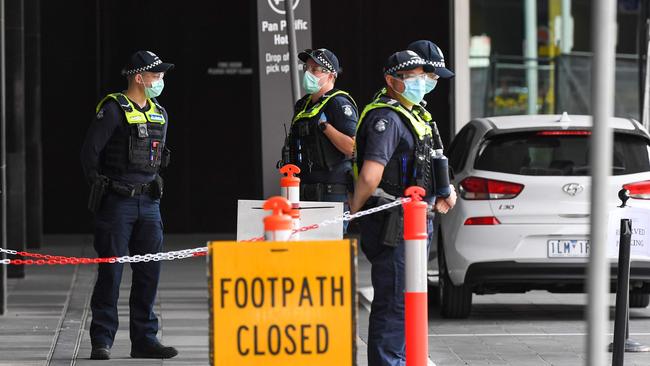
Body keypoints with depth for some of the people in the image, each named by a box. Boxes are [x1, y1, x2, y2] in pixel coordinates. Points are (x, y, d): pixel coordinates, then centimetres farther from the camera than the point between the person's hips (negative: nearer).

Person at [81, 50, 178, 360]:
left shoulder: (160, 114, 13)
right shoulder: (113, 109, -10)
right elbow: (90, 152, -11)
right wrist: (102, 188, -5)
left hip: (148, 204, 7)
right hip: (117, 204, -7)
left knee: (149, 272, 6)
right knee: (110, 273, -4)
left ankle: (144, 340, 12)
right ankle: (102, 341, 0)